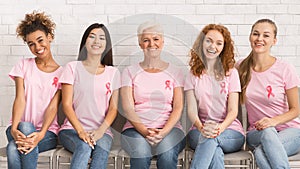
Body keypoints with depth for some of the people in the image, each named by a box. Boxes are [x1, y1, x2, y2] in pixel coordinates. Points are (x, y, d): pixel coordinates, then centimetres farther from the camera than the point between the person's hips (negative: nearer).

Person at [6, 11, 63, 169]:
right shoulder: (24, 65, 11)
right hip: (20, 129, 1)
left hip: (48, 132, -1)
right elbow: (20, 99, -2)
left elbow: (53, 107, -6)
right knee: (13, 149, -34)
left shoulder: (61, 73, 6)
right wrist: (14, 129, -21)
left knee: (26, 127, -36)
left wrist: (41, 135, -24)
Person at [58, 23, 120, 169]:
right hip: (72, 129, -1)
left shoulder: (113, 72, 13)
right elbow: (67, 105, -1)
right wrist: (80, 131, -16)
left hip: (102, 131, 1)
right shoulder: (73, 67, 7)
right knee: (84, 147, -35)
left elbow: (113, 108, 6)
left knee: (102, 148, -33)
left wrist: (100, 131, -12)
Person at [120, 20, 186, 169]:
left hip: (169, 128, 1)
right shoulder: (130, 72, 11)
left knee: (168, 153, -32)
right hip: (136, 128, 0)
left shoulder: (175, 72, 12)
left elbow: (178, 108, 3)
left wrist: (164, 132, -15)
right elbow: (128, 108, 1)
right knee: (141, 151, -33)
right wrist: (144, 131, -16)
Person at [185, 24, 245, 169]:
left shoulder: (231, 72, 5)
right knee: (215, 151, -35)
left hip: (230, 131, 0)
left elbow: (233, 111, -3)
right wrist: (201, 128, -26)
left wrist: (220, 128, -25)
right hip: (199, 131, 1)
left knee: (211, 139, -36)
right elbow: (192, 110, -3)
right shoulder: (193, 74, 8)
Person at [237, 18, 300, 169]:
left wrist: (273, 121, -20)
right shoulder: (242, 68, 3)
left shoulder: (285, 70, -7)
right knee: (267, 133, -36)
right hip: (256, 132, 2)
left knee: (261, 153, -36)